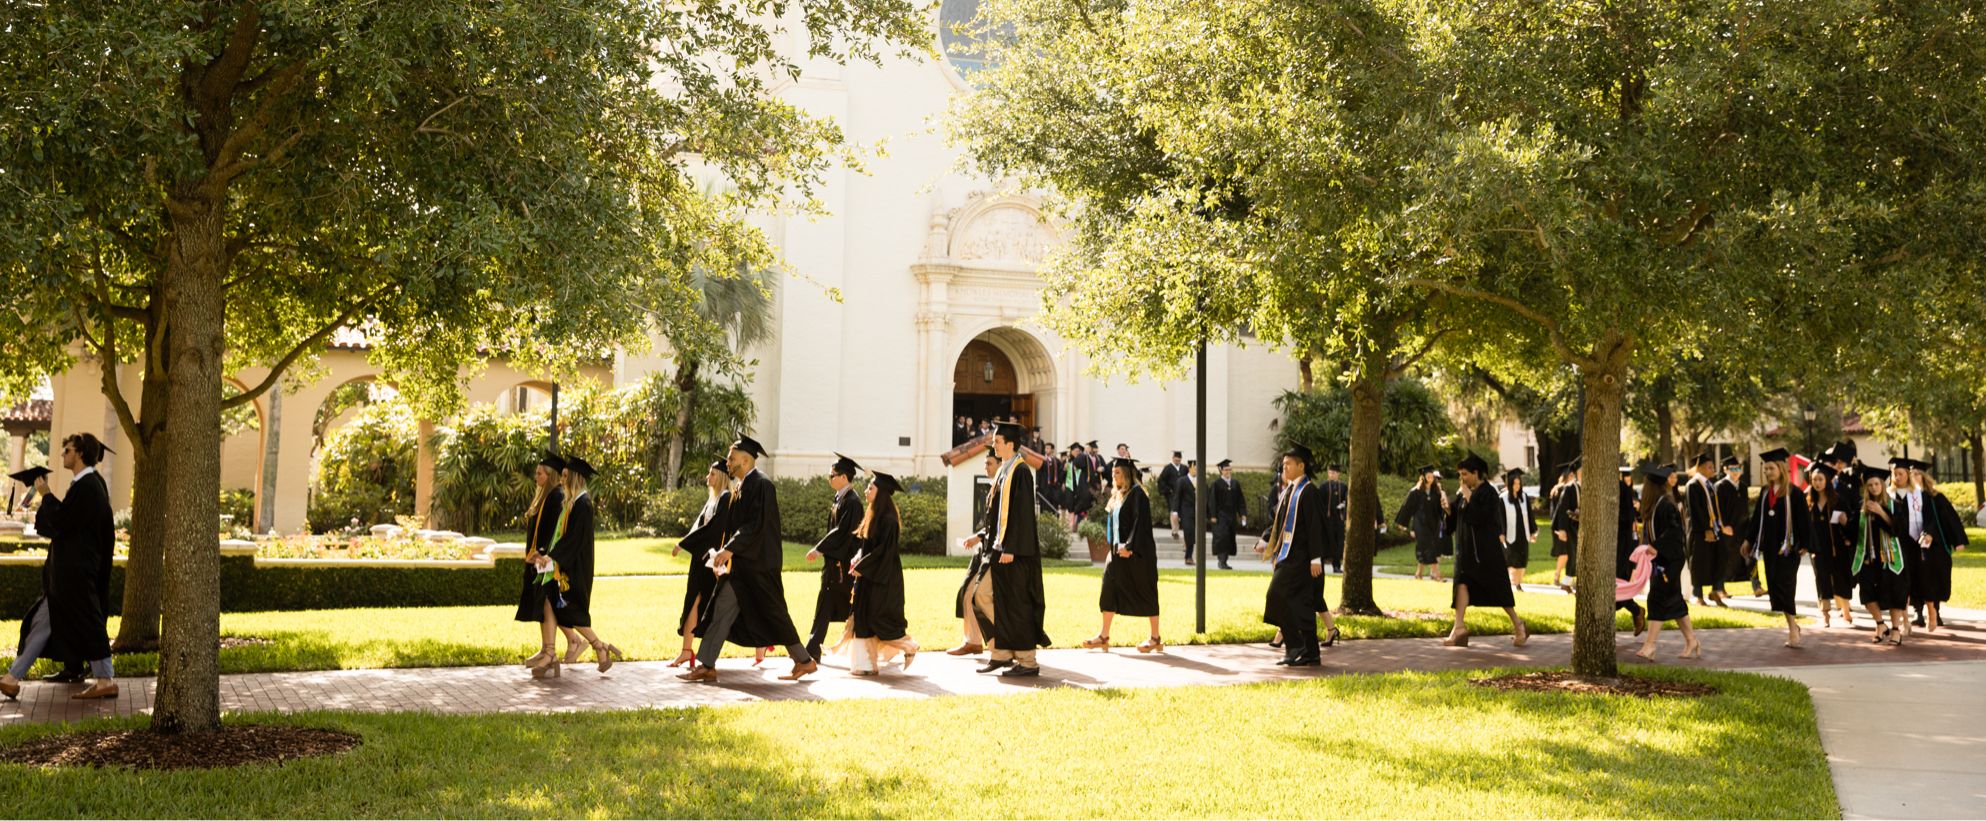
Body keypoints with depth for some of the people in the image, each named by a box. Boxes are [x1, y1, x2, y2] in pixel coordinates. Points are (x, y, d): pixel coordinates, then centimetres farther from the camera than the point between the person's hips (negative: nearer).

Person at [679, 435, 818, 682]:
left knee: (773, 613, 0)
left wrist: (730, 549, -25)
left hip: (758, 564, -9)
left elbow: (756, 525, -22)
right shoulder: (743, 487, 14)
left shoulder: (761, 485, -14)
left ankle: (804, 661, 12)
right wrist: (725, 553, 11)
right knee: (722, 610, 4)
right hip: (741, 564, 9)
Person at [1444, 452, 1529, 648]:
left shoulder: (1488, 493, -11)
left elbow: (1480, 518, -21)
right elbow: (1456, 518, 14)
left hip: (1485, 549, -7)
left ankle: (1518, 625, 18)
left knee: (1497, 587, 2)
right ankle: (1459, 627, -14)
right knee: (1462, 582, -8)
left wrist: (1469, 499, -18)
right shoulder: (1463, 494, 10)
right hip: (1467, 548, 7)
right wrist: (1449, 509, -5)